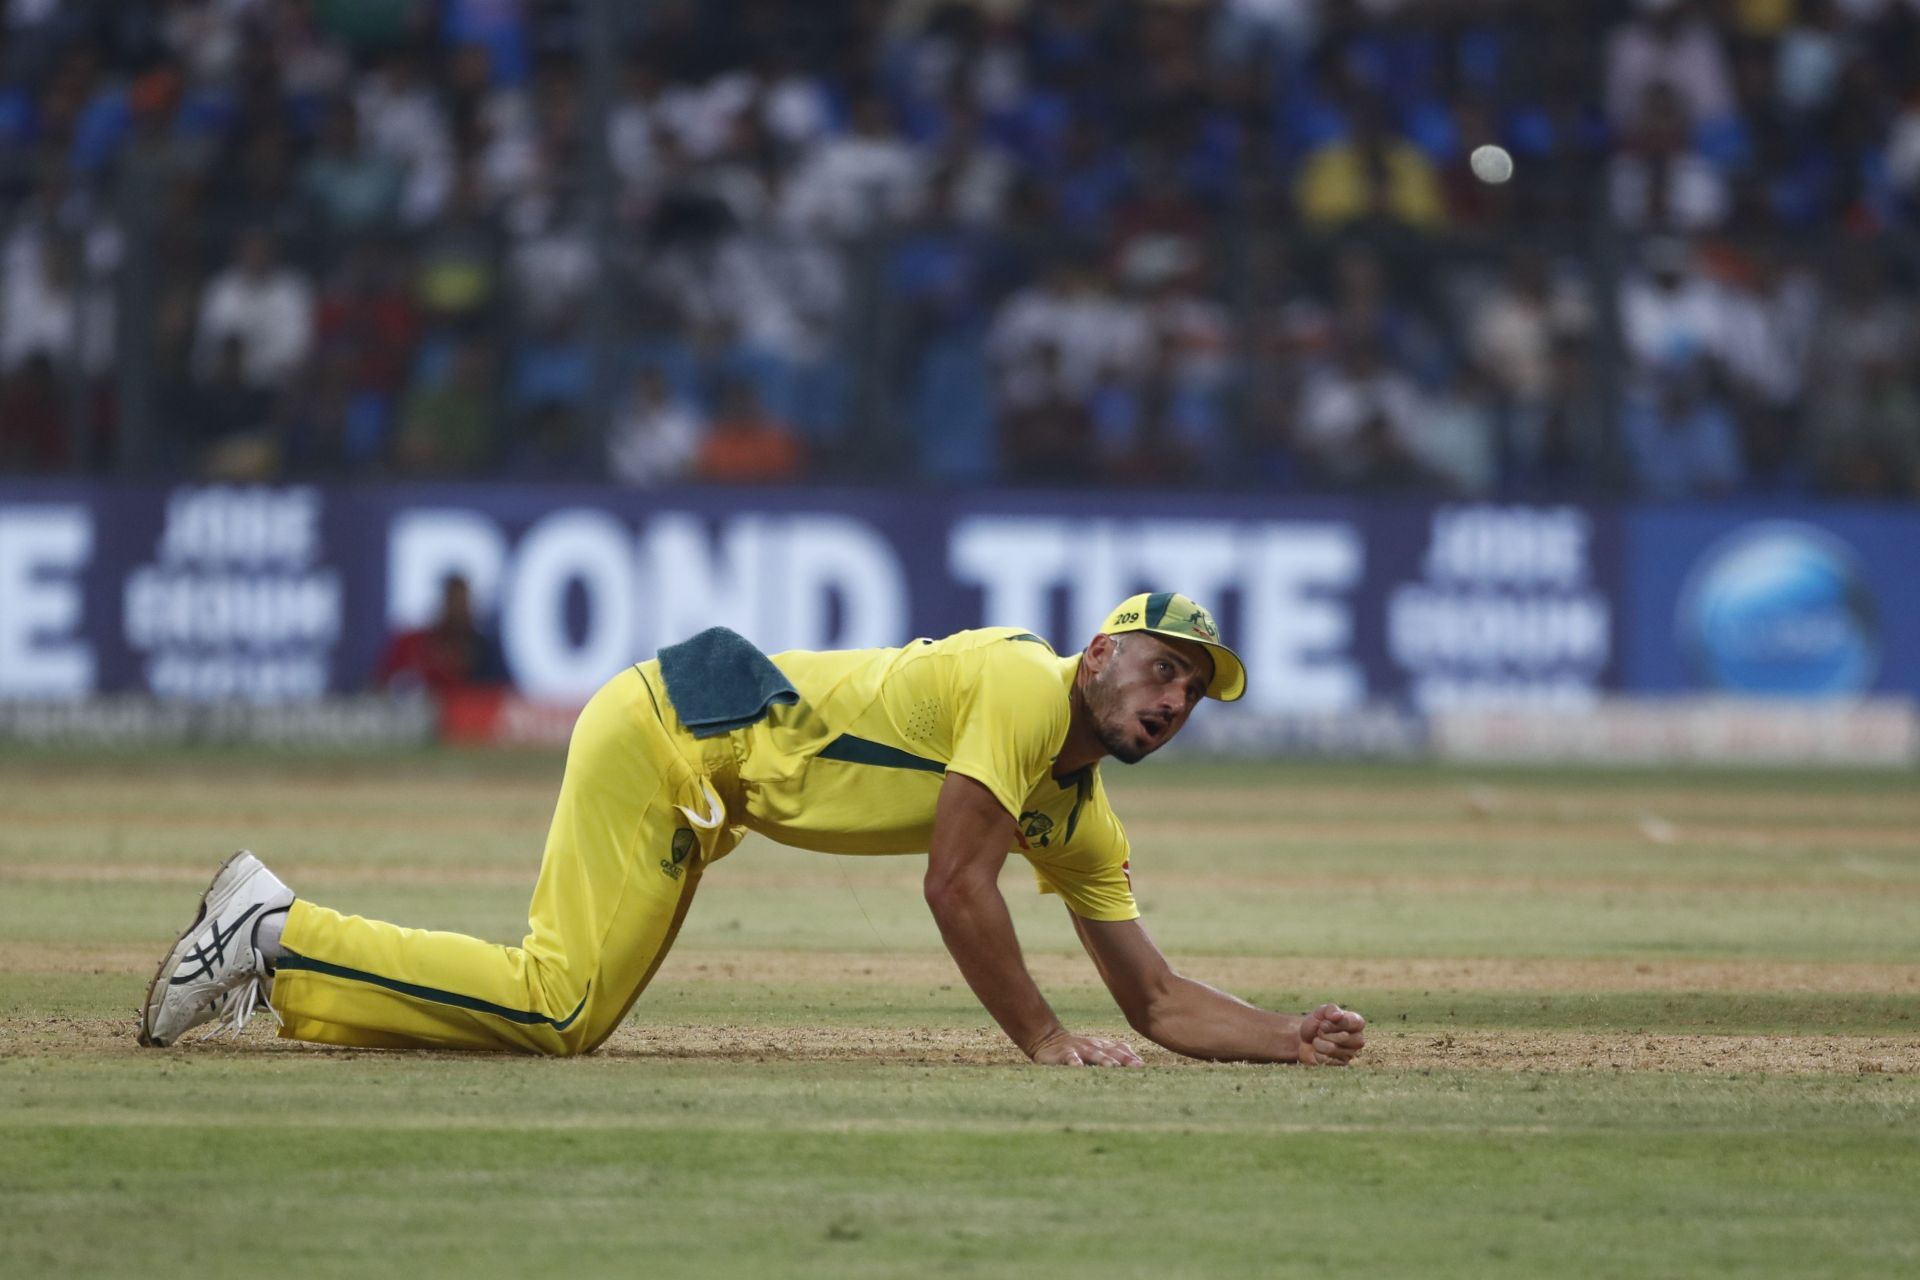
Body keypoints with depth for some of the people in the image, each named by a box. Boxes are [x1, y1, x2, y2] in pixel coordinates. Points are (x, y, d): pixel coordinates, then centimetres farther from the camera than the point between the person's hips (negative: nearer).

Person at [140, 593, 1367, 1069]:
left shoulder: (1081, 815, 10)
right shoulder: (1025, 686, -17)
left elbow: (1158, 997, 12)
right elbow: (956, 888, -22)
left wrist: (1290, 1039, -2)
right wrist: (1045, 1043, -16)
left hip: (700, 788, 9)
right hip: (673, 725, -9)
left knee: (562, 1016, 2)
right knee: (558, 1006, -17)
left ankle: (283, 951, 9)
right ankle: (281, 934, -7)